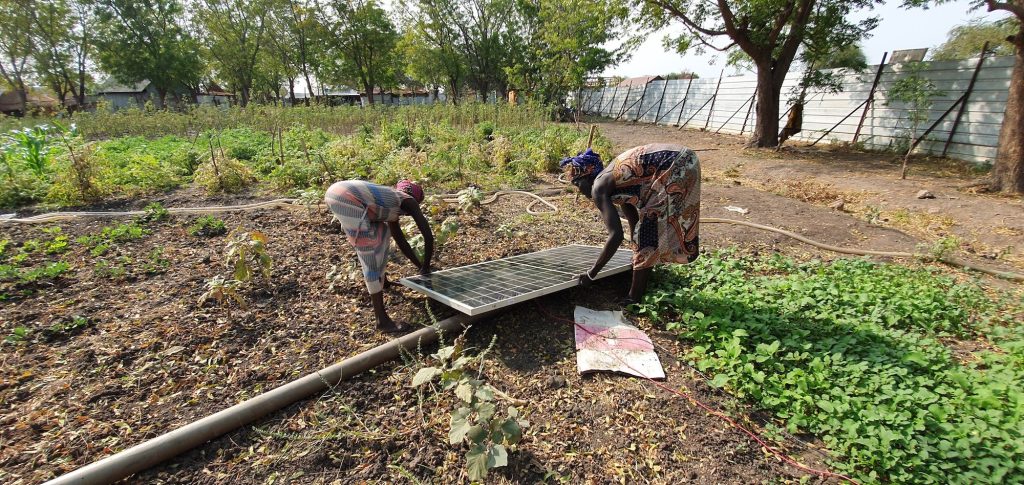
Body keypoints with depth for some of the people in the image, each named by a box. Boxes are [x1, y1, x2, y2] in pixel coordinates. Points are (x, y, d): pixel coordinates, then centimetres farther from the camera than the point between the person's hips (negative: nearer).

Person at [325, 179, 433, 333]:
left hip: (335, 191, 10)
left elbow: (401, 241, 41)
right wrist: (426, 266, 23)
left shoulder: (391, 207, 34)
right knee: (372, 257, -6)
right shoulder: (408, 201, 14)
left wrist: (420, 266, 45)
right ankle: (381, 318, -2)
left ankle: (380, 280, 43)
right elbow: (428, 235, 11)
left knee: (383, 232, 25)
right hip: (346, 198, -10)